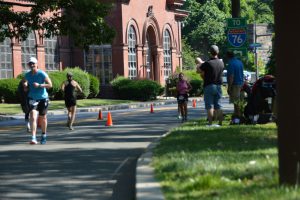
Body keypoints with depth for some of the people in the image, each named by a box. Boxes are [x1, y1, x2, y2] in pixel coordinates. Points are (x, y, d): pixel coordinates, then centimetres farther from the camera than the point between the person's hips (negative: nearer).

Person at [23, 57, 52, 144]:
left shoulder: (42, 74, -13)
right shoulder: (27, 75, -1)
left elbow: (50, 85, -13)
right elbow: (25, 83, 19)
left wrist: (39, 85, -24)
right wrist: (25, 85, -4)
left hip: (43, 98, -1)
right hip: (32, 98, 2)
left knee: (42, 118, 11)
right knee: (33, 116, -17)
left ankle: (44, 135, 35)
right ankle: (33, 138, -25)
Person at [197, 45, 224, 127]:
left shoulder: (207, 63, -16)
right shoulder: (221, 63, 2)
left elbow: (198, 70, -7)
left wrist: (201, 63, 13)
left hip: (209, 86, -5)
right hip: (218, 86, 5)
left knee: (209, 106, -3)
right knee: (218, 106, 10)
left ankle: (210, 123, -7)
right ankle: (220, 123, 9)